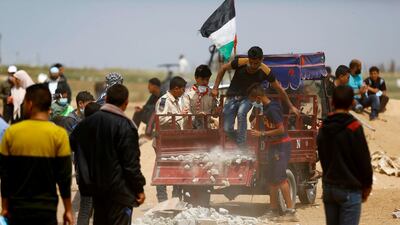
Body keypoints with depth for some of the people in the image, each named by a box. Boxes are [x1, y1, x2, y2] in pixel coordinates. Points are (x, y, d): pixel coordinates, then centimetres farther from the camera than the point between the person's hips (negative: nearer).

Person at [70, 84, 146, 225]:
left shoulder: (89, 121, 4)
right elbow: (131, 162, -17)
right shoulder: (125, 126, -17)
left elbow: (72, 144, 17)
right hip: (119, 190, -7)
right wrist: (139, 188, -8)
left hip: (96, 186, 7)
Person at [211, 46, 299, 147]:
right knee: (228, 129, -7)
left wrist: (291, 106, 1)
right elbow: (223, 68, -2)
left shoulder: (265, 72, -18)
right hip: (232, 96, 1)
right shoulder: (240, 63, -20)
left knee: (241, 113, -34)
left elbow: (279, 89, -5)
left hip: (248, 98, -1)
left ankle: (241, 146, -28)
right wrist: (215, 88, -5)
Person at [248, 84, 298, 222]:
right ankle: (274, 211, 19)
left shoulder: (272, 109, -20)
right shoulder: (266, 107, 9)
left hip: (281, 145, -10)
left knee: (280, 177, -14)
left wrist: (262, 134, -20)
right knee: (271, 178, 12)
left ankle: (291, 211, -15)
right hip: (273, 145, 10)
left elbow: (281, 129, -23)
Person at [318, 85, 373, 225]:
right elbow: (364, 159, -10)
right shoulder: (353, 127, -13)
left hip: (328, 187, 6)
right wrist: (367, 185, 2)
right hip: (349, 190, -6)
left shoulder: (324, 128, 6)